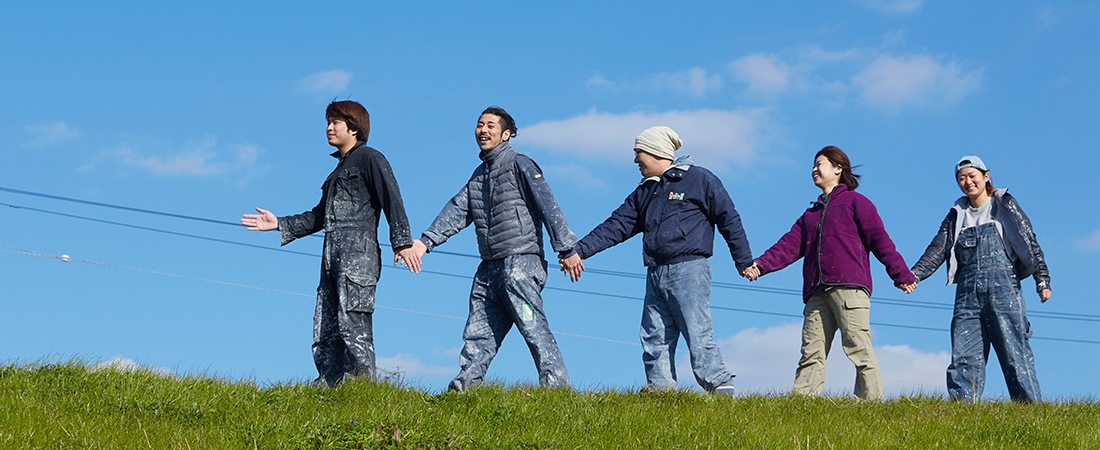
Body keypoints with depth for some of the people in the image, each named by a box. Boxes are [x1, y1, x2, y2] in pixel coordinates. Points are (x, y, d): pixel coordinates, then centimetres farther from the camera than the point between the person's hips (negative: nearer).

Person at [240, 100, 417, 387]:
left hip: (358, 256, -8)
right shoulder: (339, 170, 30)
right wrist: (279, 225, 26)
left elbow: (392, 199, -9)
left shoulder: (369, 159, 4)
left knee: (352, 326, -17)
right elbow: (318, 217, 34)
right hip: (333, 260, 8)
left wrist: (402, 240, -21)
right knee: (324, 332, 0)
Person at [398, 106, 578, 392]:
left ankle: (556, 387, -15)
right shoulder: (479, 174, 21)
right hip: (489, 268, 8)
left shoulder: (519, 165, -2)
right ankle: (463, 388, 6)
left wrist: (566, 249, -15)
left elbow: (548, 206, -9)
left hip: (520, 263, -8)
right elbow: (457, 211, 14)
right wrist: (425, 242, 0)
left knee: (533, 328, -13)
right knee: (478, 334, 5)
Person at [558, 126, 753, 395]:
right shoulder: (644, 192, 22)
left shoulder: (699, 180, 3)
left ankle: (722, 391, -12)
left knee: (698, 337, -14)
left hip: (689, 269, -7)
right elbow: (616, 226, 18)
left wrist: (744, 262, 3)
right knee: (654, 342, 0)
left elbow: (728, 219, 4)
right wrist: (579, 251, 8)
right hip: (655, 274, 7)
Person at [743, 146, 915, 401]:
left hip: (849, 286, -6)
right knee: (811, 351, -4)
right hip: (817, 291, 6)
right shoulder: (811, 214, 30)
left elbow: (879, 239, 4)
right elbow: (790, 245, 18)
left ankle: (871, 402, -15)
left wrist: (901, 275, -2)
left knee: (857, 346, -14)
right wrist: (760, 265, 3)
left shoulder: (854, 201, 12)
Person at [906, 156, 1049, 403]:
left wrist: (1042, 280, -5)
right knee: (963, 358, -6)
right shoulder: (957, 215, 19)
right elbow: (938, 248, 8)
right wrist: (914, 275, -7)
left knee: (1015, 354, -8)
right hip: (968, 294, 4)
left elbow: (1029, 242, 5)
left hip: (1002, 289, -4)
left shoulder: (1003, 205, 9)